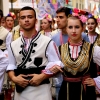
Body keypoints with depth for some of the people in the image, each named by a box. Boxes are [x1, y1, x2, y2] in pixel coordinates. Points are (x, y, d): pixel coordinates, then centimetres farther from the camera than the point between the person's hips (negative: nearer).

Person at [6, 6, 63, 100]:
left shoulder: (47, 42, -4)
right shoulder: (13, 45, 8)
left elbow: (56, 64, -5)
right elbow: (11, 66, 11)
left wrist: (42, 77, -16)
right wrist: (14, 78, -8)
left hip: (41, 90, -3)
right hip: (20, 90, 3)